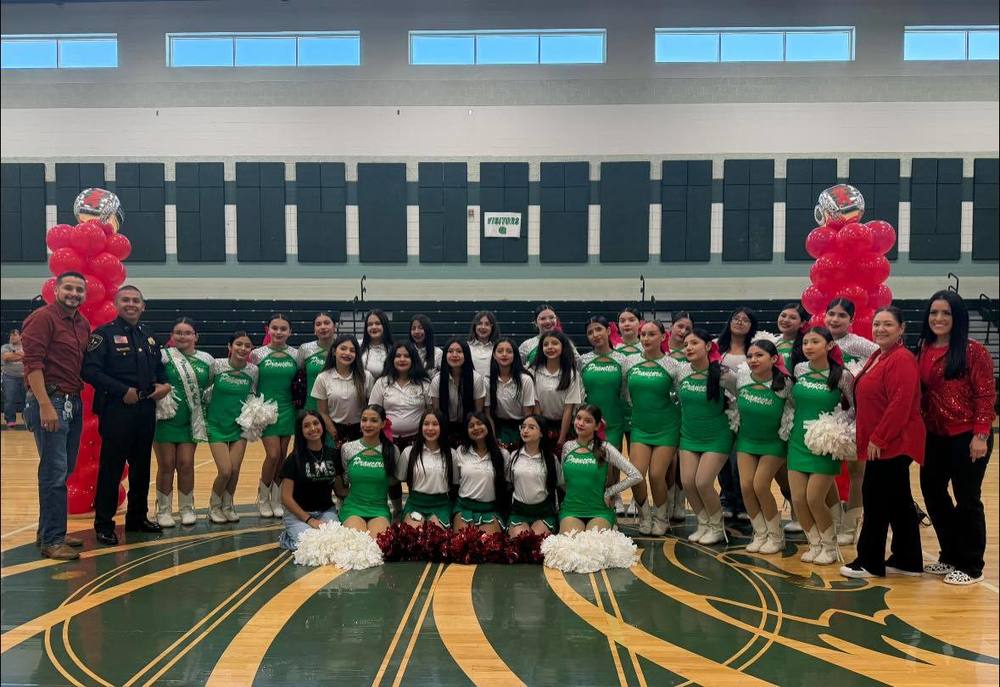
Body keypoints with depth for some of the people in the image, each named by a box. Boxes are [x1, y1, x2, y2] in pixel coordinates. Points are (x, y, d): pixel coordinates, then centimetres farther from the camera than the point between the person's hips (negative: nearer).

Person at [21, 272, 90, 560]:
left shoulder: (83, 324, 14)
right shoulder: (43, 318, -8)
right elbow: (32, 363, -15)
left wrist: (78, 400, 9)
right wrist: (45, 406, -20)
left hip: (74, 402, 8)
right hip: (50, 401, -8)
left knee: (63, 471, 12)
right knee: (55, 472, -6)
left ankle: (51, 531, 23)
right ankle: (52, 540, 1)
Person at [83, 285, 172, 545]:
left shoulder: (149, 336, 15)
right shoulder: (104, 334, -4)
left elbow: (160, 368, 23)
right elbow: (90, 370, -14)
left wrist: (164, 385, 1)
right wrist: (123, 391, -19)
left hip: (146, 411, 6)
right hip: (116, 410, -6)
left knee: (141, 468, 13)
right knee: (111, 468, -1)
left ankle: (137, 518, 26)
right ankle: (104, 524, 10)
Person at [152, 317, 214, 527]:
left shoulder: (206, 360, 6)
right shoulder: (163, 356, -5)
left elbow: (212, 386, 17)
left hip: (192, 421, 2)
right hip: (165, 418, -2)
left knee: (186, 464, 3)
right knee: (166, 465, 3)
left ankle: (187, 509, 18)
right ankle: (163, 511, 16)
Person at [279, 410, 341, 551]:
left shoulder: (333, 454, 4)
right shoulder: (295, 457, -7)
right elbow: (286, 497, -9)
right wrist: (309, 520, -14)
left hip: (326, 511, 3)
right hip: (298, 513, -3)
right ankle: (286, 538, 4)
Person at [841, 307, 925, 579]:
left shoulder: (902, 359, -15)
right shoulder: (877, 357, 15)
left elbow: (900, 405, -22)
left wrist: (878, 438, -19)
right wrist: (871, 438, 15)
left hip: (893, 444, -10)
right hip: (882, 444, 10)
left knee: (876, 501, -3)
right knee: (899, 503, 15)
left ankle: (869, 562, 8)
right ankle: (907, 561, 25)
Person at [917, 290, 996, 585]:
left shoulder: (974, 351, -11)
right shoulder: (925, 350, 7)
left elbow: (986, 395, -12)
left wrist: (981, 435, -17)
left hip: (967, 437, -7)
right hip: (935, 437, 7)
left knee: (967, 500, 3)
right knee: (933, 494, 13)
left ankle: (971, 566, 19)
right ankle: (950, 556, 30)